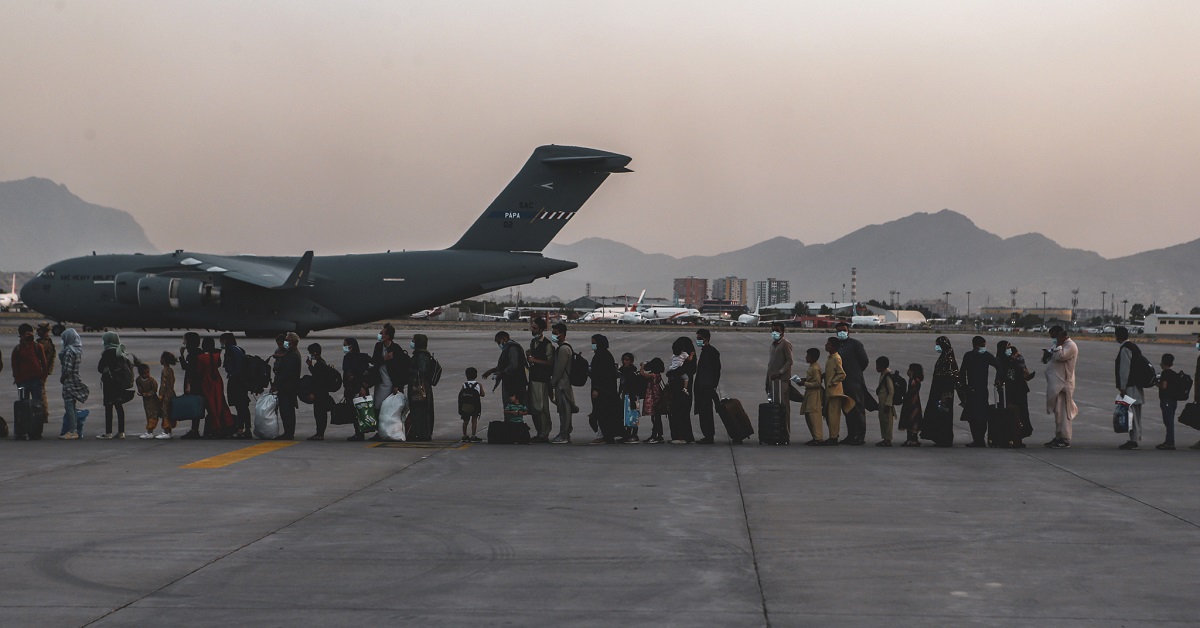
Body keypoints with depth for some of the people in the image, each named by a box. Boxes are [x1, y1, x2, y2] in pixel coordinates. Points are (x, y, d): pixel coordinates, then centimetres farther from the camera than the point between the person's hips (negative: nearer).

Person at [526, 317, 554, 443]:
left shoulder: (547, 344, -11)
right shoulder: (533, 341, 15)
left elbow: (550, 362, -15)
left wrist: (535, 360, -16)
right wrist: (528, 357, 7)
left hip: (542, 379, -9)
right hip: (533, 377, 9)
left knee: (542, 407, -7)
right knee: (533, 407, 10)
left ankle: (544, 435, -3)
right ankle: (539, 433, 17)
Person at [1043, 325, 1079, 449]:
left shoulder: (1070, 346, -10)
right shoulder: (1062, 345, 21)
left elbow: (1060, 356, -27)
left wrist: (1059, 344, -16)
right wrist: (1047, 355, 4)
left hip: (1063, 384, -10)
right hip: (1056, 384, 10)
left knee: (1062, 412, -9)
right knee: (1057, 412, 14)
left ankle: (1065, 440, -7)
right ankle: (1058, 437, 21)